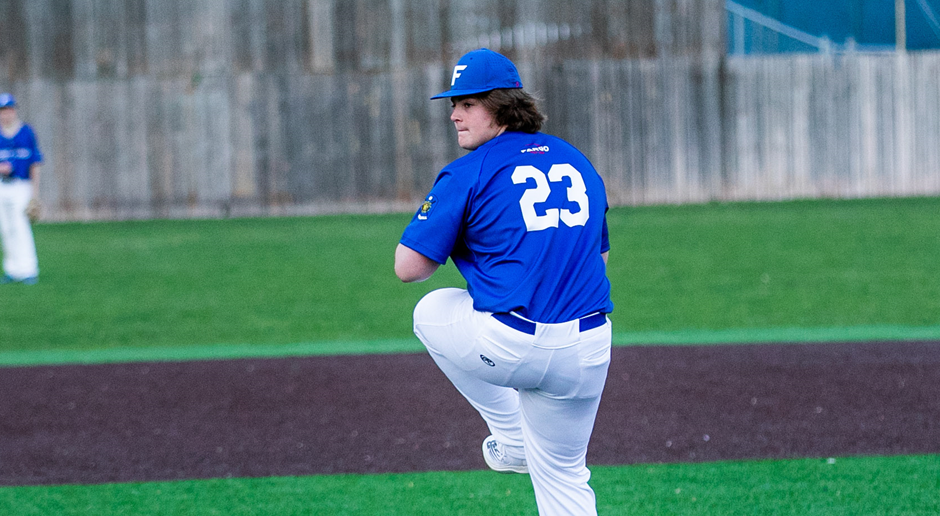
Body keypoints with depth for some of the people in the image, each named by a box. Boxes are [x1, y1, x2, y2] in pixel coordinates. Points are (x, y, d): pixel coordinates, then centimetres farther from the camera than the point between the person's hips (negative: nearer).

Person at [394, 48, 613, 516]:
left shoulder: (467, 174, -4)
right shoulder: (578, 163, 15)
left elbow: (408, 267, -5)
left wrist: (455, 243, 14)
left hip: (509, 345, -6)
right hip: (588, 348, 6)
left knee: (431, 311, 25)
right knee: (563, 478, 20)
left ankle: (512, 438, 22)